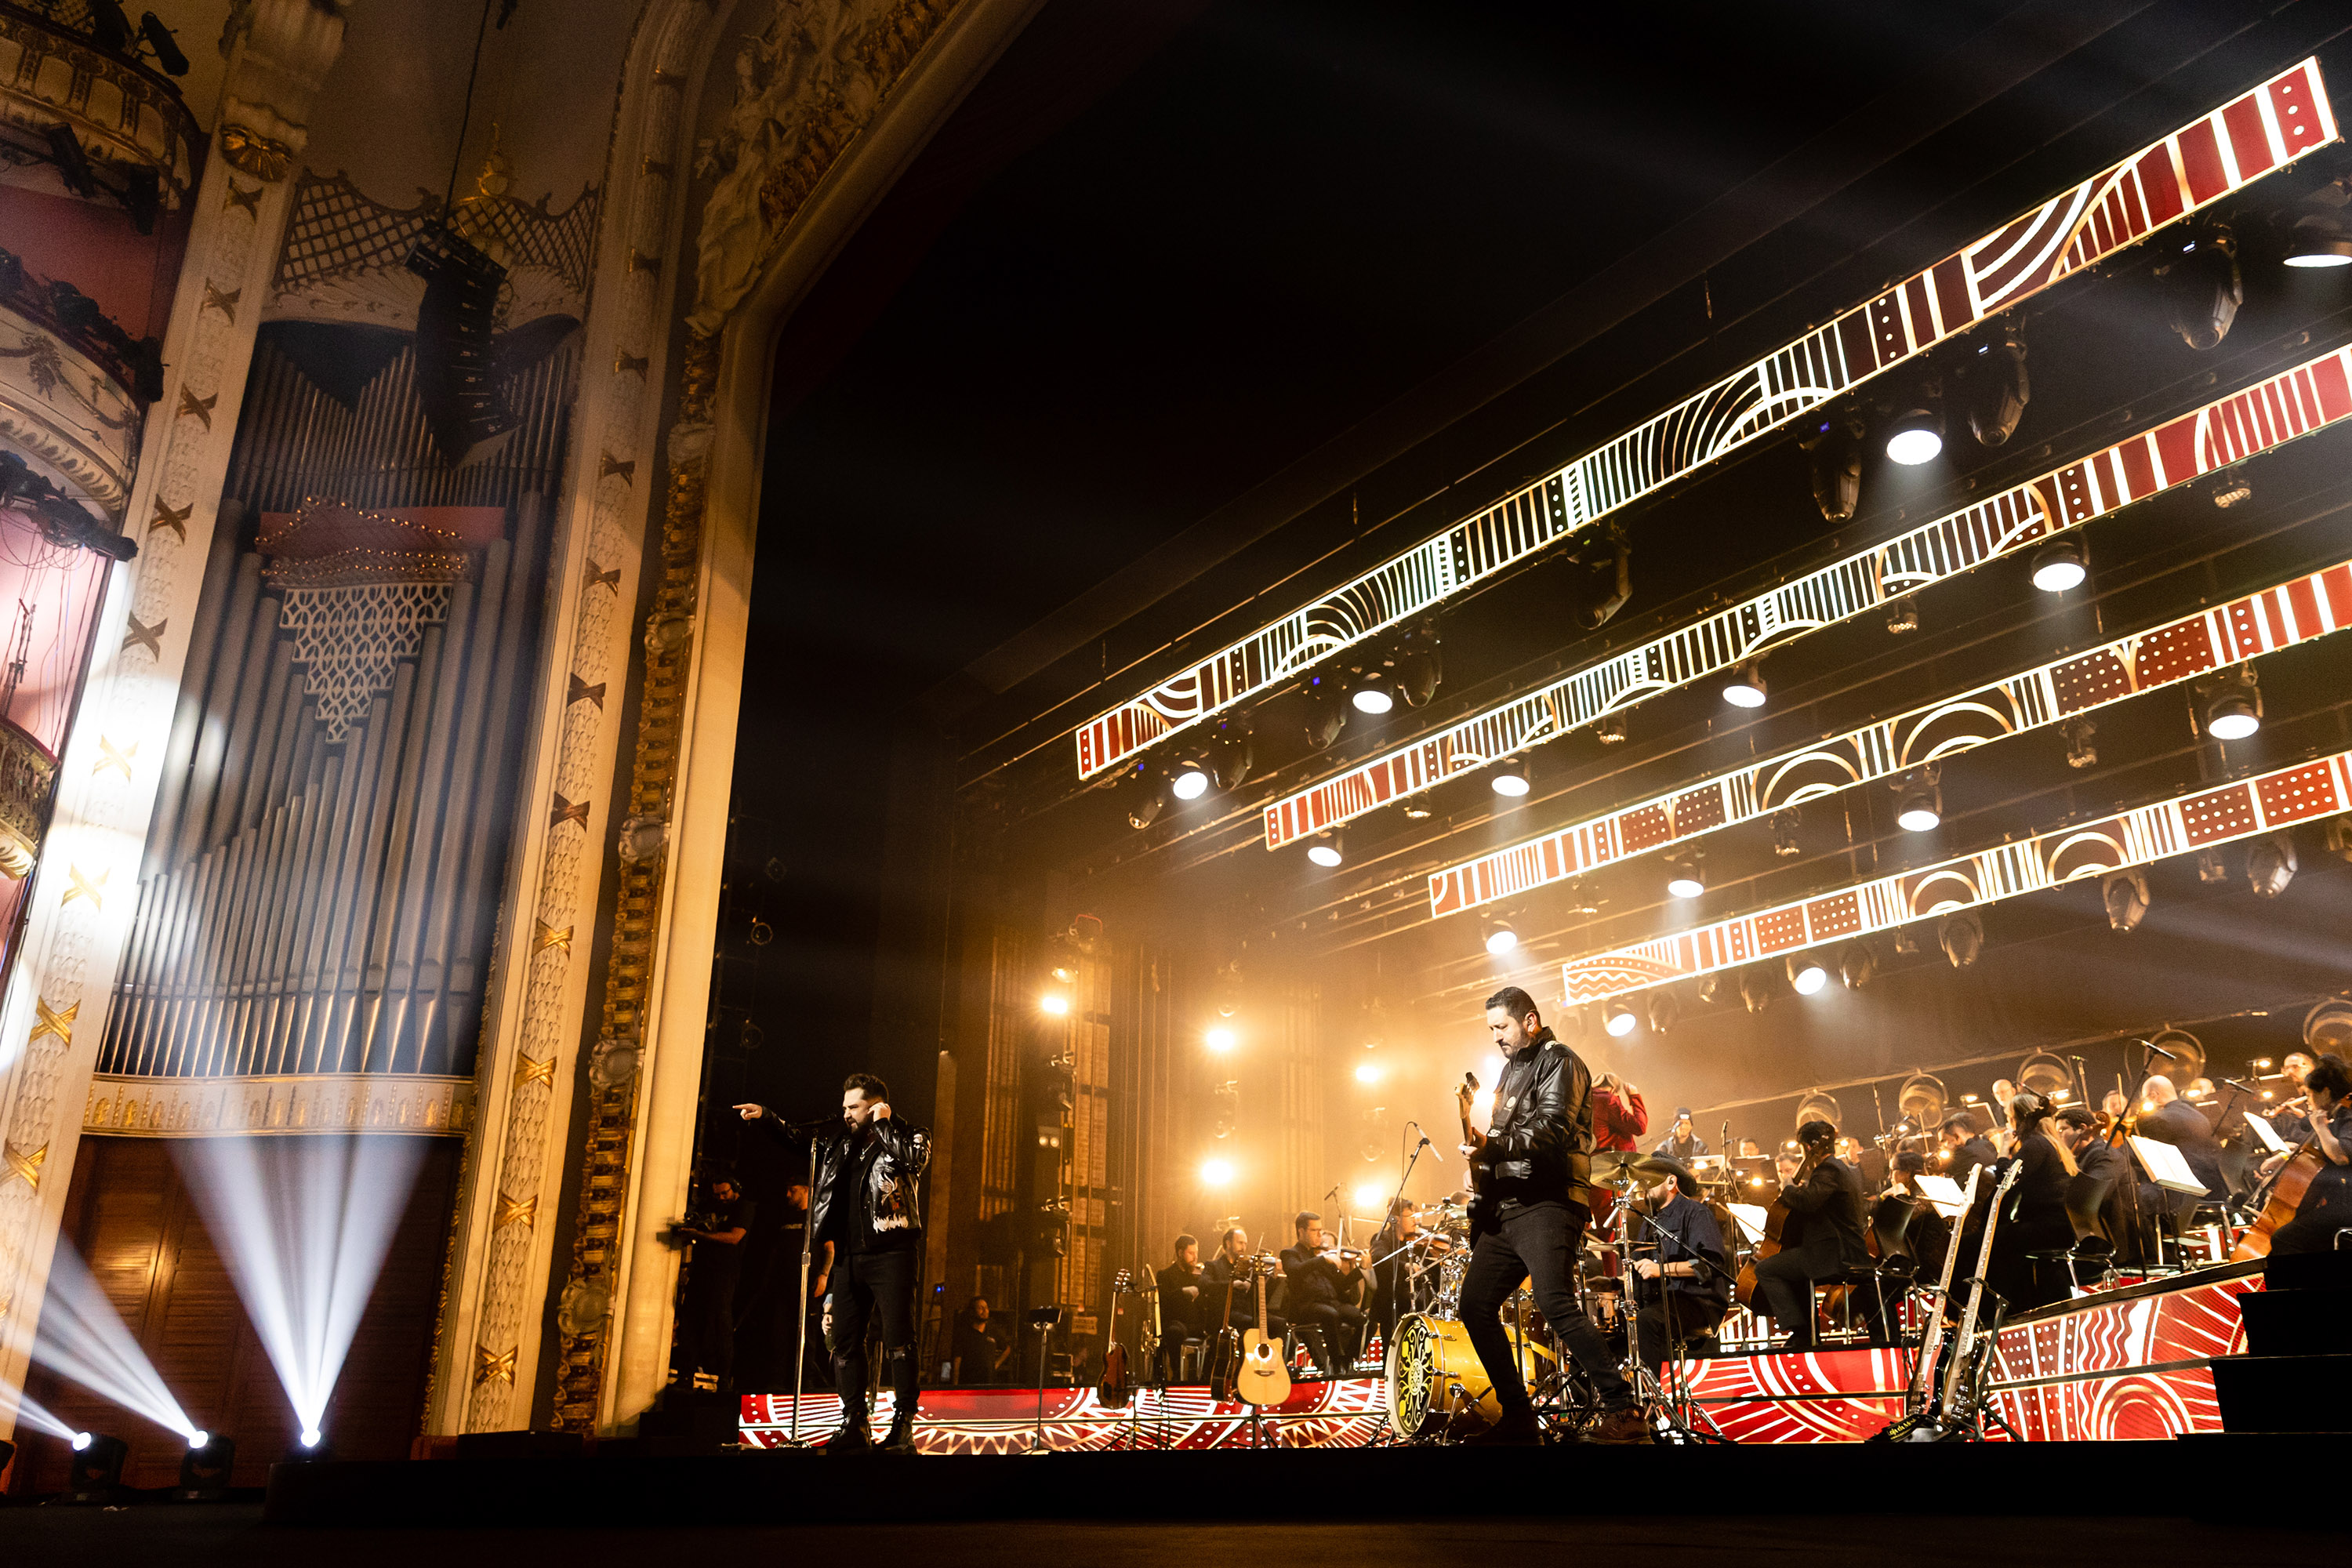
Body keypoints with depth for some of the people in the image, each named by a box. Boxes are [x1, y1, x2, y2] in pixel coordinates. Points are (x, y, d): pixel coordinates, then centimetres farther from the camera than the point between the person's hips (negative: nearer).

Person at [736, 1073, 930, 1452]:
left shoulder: (909, 1138, 1)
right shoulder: (840, 1141, 17)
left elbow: (913, 1157, -21)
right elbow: (796, 1136, 25)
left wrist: (882, 1123, -10)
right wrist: (765, 1116, 10)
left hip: (892, 1255, -6)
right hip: (850, 1257, 6)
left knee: (898, 1339, -9)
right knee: (844, 1340, 5)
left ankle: (903, 1426, -5)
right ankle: (855, 1424, 13)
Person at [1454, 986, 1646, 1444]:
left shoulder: (1559, 1062, -4)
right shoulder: (1512, 1068, 24)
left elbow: (1551, 1129, -20)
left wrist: (1492, 1147, -30)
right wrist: (1475, 1123, 11)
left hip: (1548, 1204, -9)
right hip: (1507, 1208, 10)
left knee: (1556, 1304, -22)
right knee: (1475, 1304, 5)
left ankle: (1624, 1412, -17)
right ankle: (1518, 1418, 11)